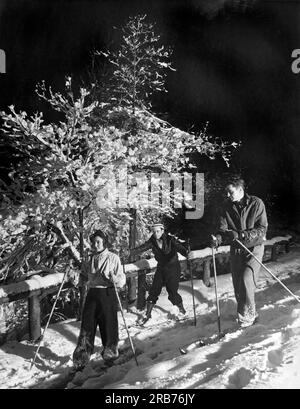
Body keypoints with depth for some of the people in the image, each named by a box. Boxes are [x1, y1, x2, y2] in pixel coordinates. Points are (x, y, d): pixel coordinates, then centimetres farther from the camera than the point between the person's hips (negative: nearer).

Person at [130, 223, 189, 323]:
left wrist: (187, 253, -52)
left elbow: (179, 247, -31)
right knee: (154, 290, 1)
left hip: (173, 268, -4)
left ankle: (181, 309, 24)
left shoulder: (170, 240, -17)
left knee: (172, 291, -5)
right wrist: (130, 252, -30)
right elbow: (141, 248, -13)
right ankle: (148, 314, 17)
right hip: (161, 268, 4)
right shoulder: (152, 242, -6)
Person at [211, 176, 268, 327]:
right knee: (237, 285, 7)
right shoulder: (228, 206, 0)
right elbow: (223, 228, -4)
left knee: (246, 279, -17)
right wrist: (218, 238, -26)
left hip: (253, 247, -4)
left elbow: (262, 229, -14)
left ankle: (248, 314, 5)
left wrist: (240, 234, -26)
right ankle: (250, 314, 30)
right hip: (235, 249, 4)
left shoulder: (256, 203, -11)